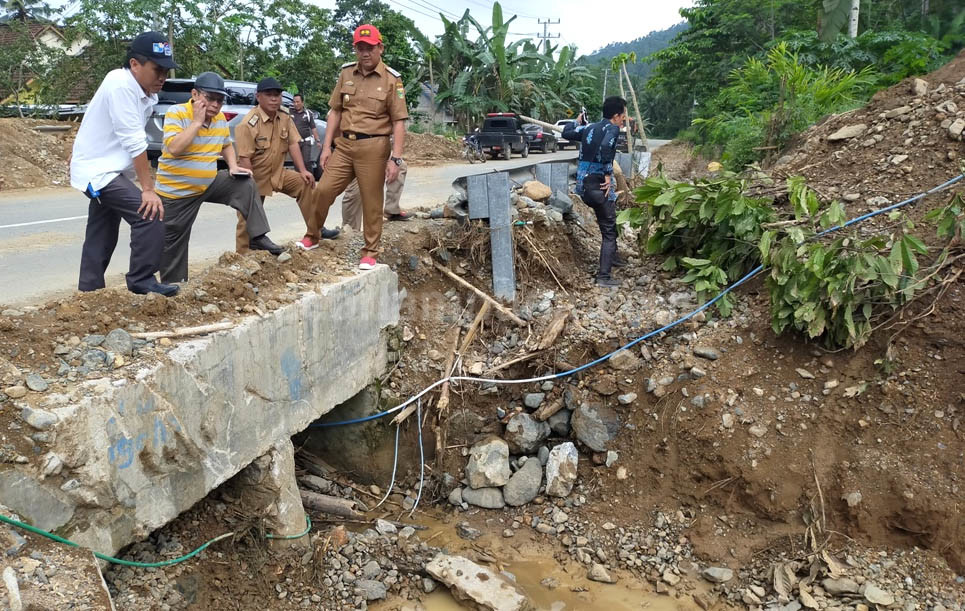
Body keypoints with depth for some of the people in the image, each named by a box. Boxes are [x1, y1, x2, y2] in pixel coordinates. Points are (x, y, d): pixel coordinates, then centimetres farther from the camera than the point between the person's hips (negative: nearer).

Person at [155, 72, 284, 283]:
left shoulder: (221, 119, 0)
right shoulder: (176, 113, -17)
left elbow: (227, 145, 19)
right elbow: (174, 148, -32)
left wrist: (233, 166, -1)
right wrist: (197, 121, -28)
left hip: (209, 183, 5)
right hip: (176, 192, -5)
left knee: (246, 185, -7)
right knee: (173, 244, 2)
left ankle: (258, 238, -5)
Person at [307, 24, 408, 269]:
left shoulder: (391, 80, -5)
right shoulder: (346, 73, 9)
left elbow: (399, 122, -7)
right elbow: (335, 111, 13)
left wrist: (395, 158, -14)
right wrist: (327, 146, 7)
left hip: (373, 147, -4)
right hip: (344, 145, 4)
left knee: (371, 203, 2)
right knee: (323, 190, 4)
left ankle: (370, 253, 14)